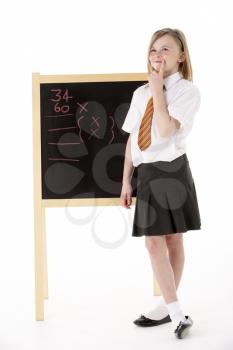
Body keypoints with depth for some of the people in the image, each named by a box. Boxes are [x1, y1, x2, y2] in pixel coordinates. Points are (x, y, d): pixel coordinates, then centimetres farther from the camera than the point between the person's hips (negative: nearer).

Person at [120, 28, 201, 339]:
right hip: (146, 173, 6)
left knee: (173, 240, 2)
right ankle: (176, 312, 13)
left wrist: (158, 89, -11)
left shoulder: (188, 90, -5)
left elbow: (166, 130, -20)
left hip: (171, 171, -5)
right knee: (154, 243, 4)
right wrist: (126, 180, 13)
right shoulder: (141, 93, 13)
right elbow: (132, 139, 15)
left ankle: (170, 308, 14)